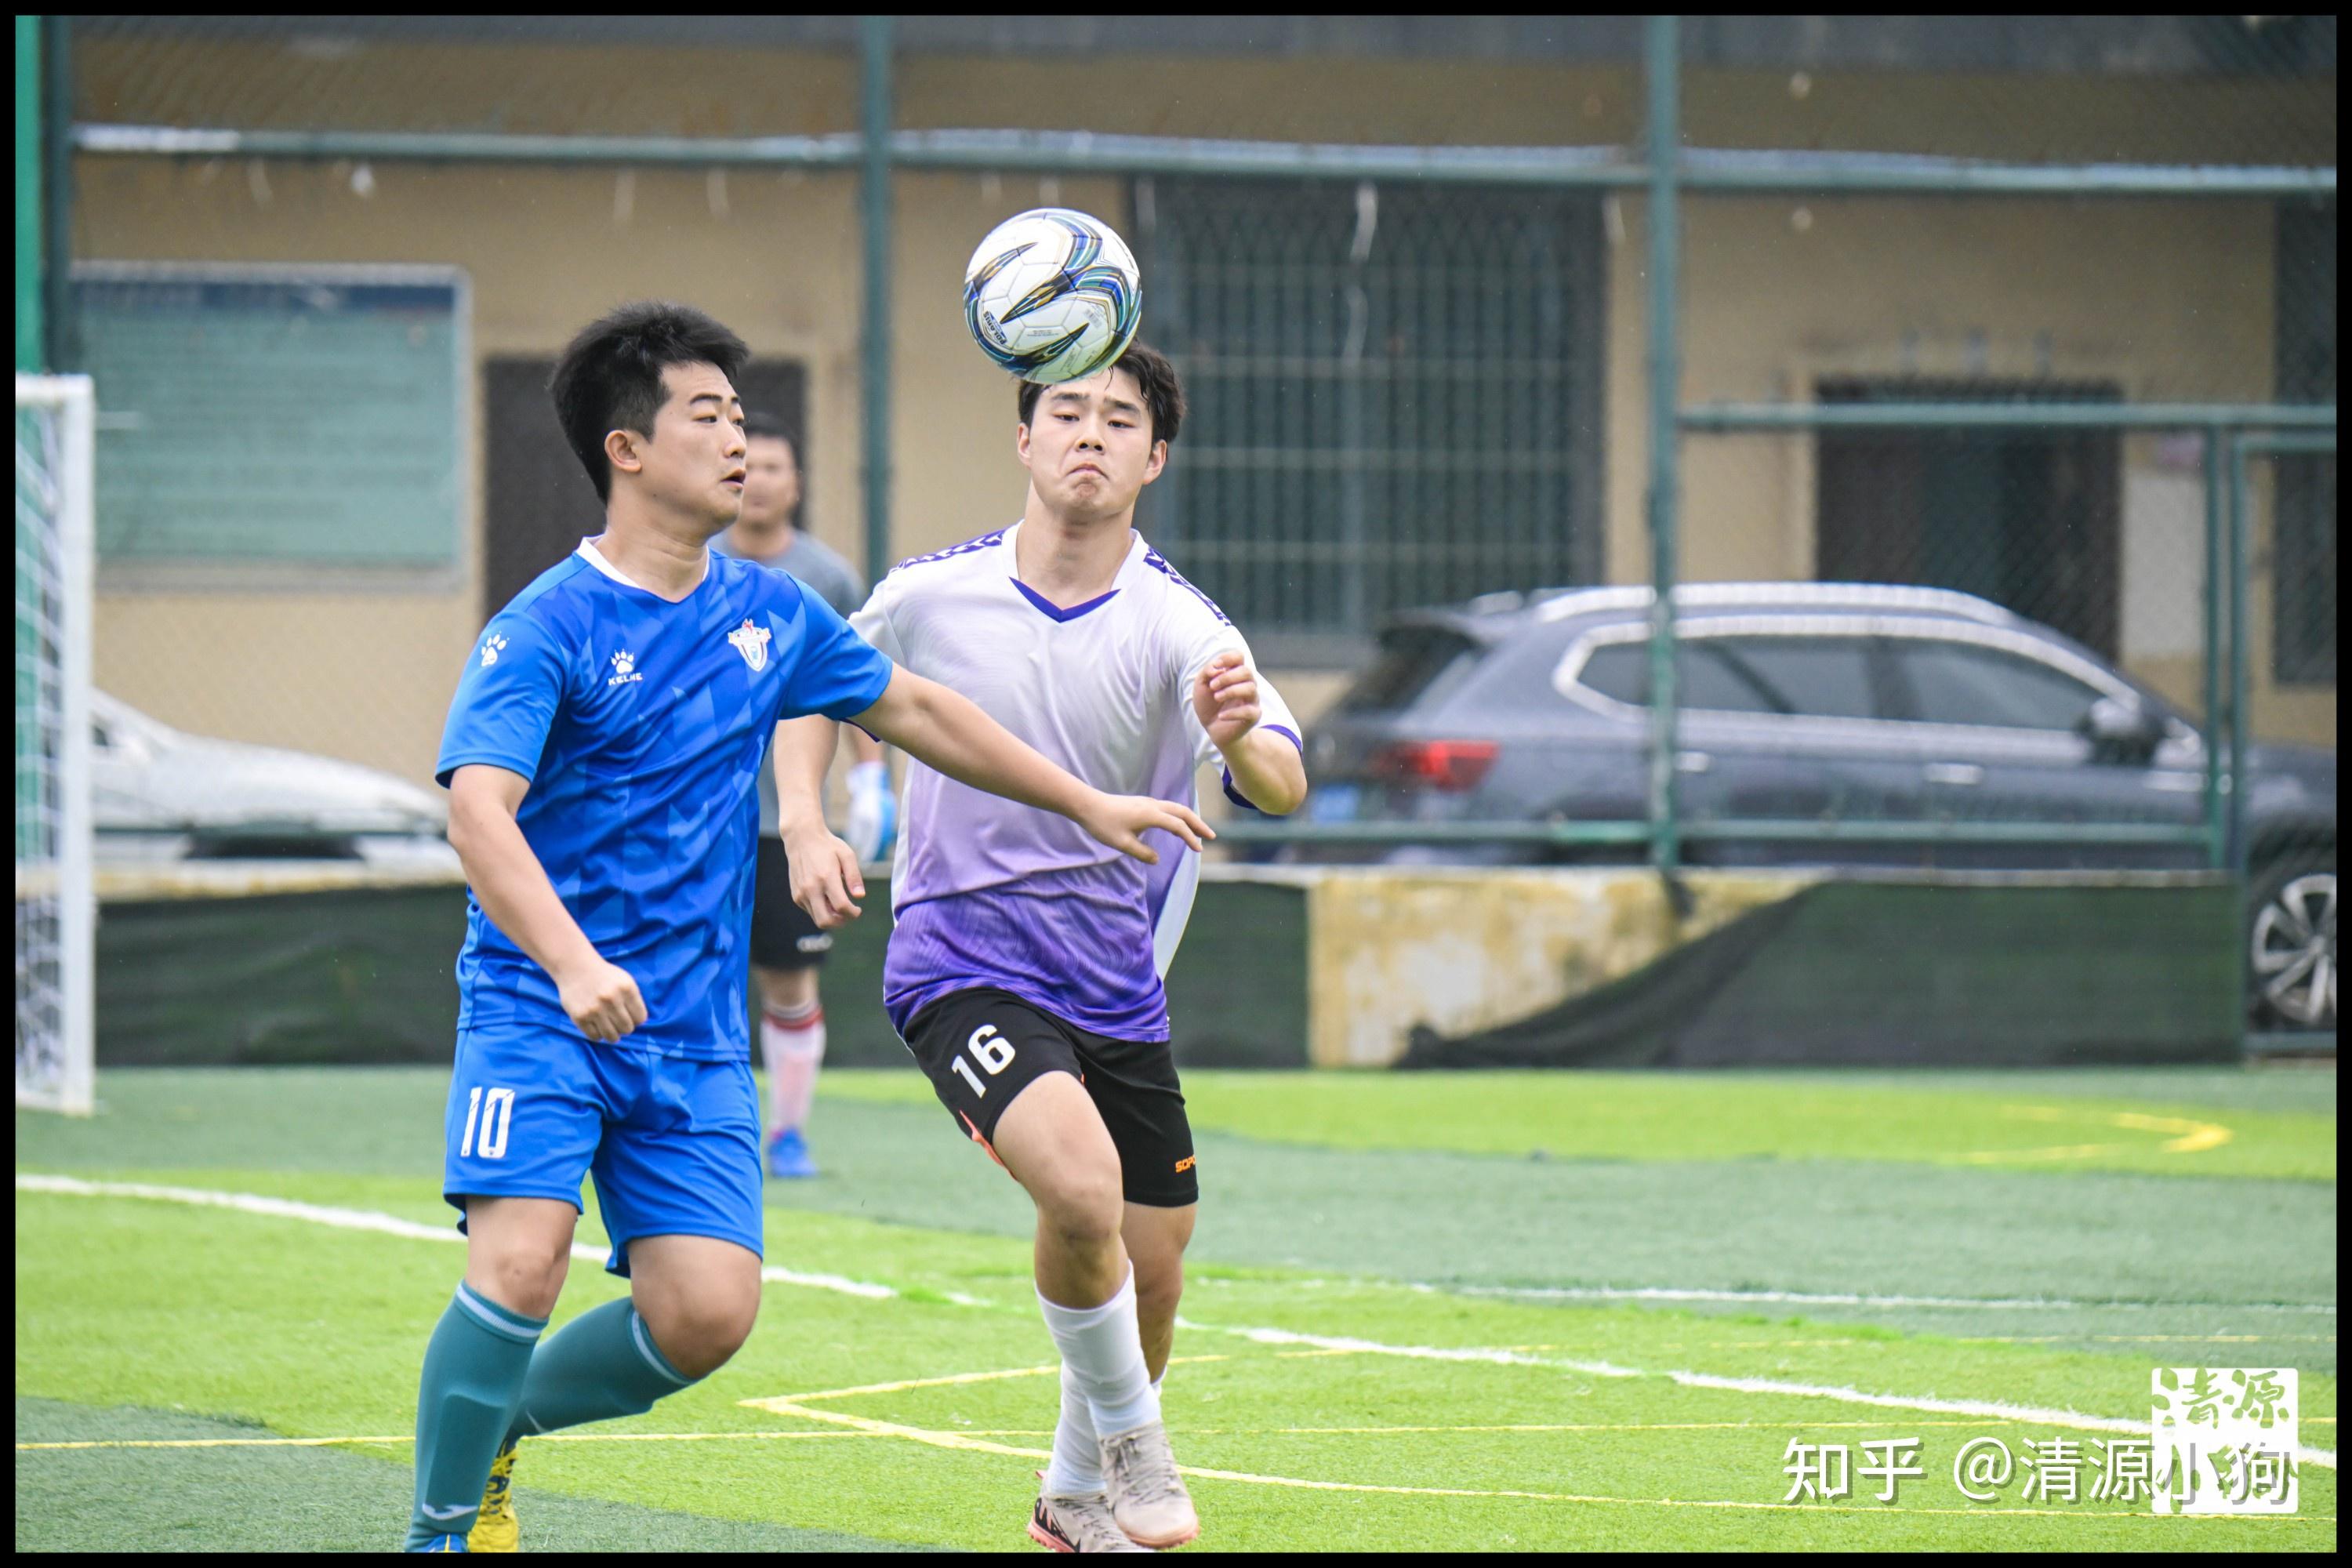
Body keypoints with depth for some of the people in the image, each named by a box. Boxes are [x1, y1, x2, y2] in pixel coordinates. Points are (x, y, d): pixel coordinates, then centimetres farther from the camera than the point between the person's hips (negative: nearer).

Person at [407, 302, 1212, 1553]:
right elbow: (478, 808, -24)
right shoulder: (545, 630, -11)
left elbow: (911, 708, 25)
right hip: (537, 1011, -5)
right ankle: (438, 1531, -4)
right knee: (520, 1263, -23)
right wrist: (572, 962, -39)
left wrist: (1086, 805, 28)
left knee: (705, 1313, -8)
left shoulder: (768, 615, 10)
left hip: (692, 1033, 5)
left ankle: (500, 1424, 18)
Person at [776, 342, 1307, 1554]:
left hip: (1117, 988, 3)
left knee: (1150, 1272, 8)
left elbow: (1282, 789, -26)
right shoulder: (931, 595, -8)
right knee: (1081, 1183, -28)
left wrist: (1242, 738, -49)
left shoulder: (1178, 625, -11)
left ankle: (1078, 1499, 35)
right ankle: (1129, 1443, -4)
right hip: (962, 965, -3)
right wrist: (803, 825, -3)